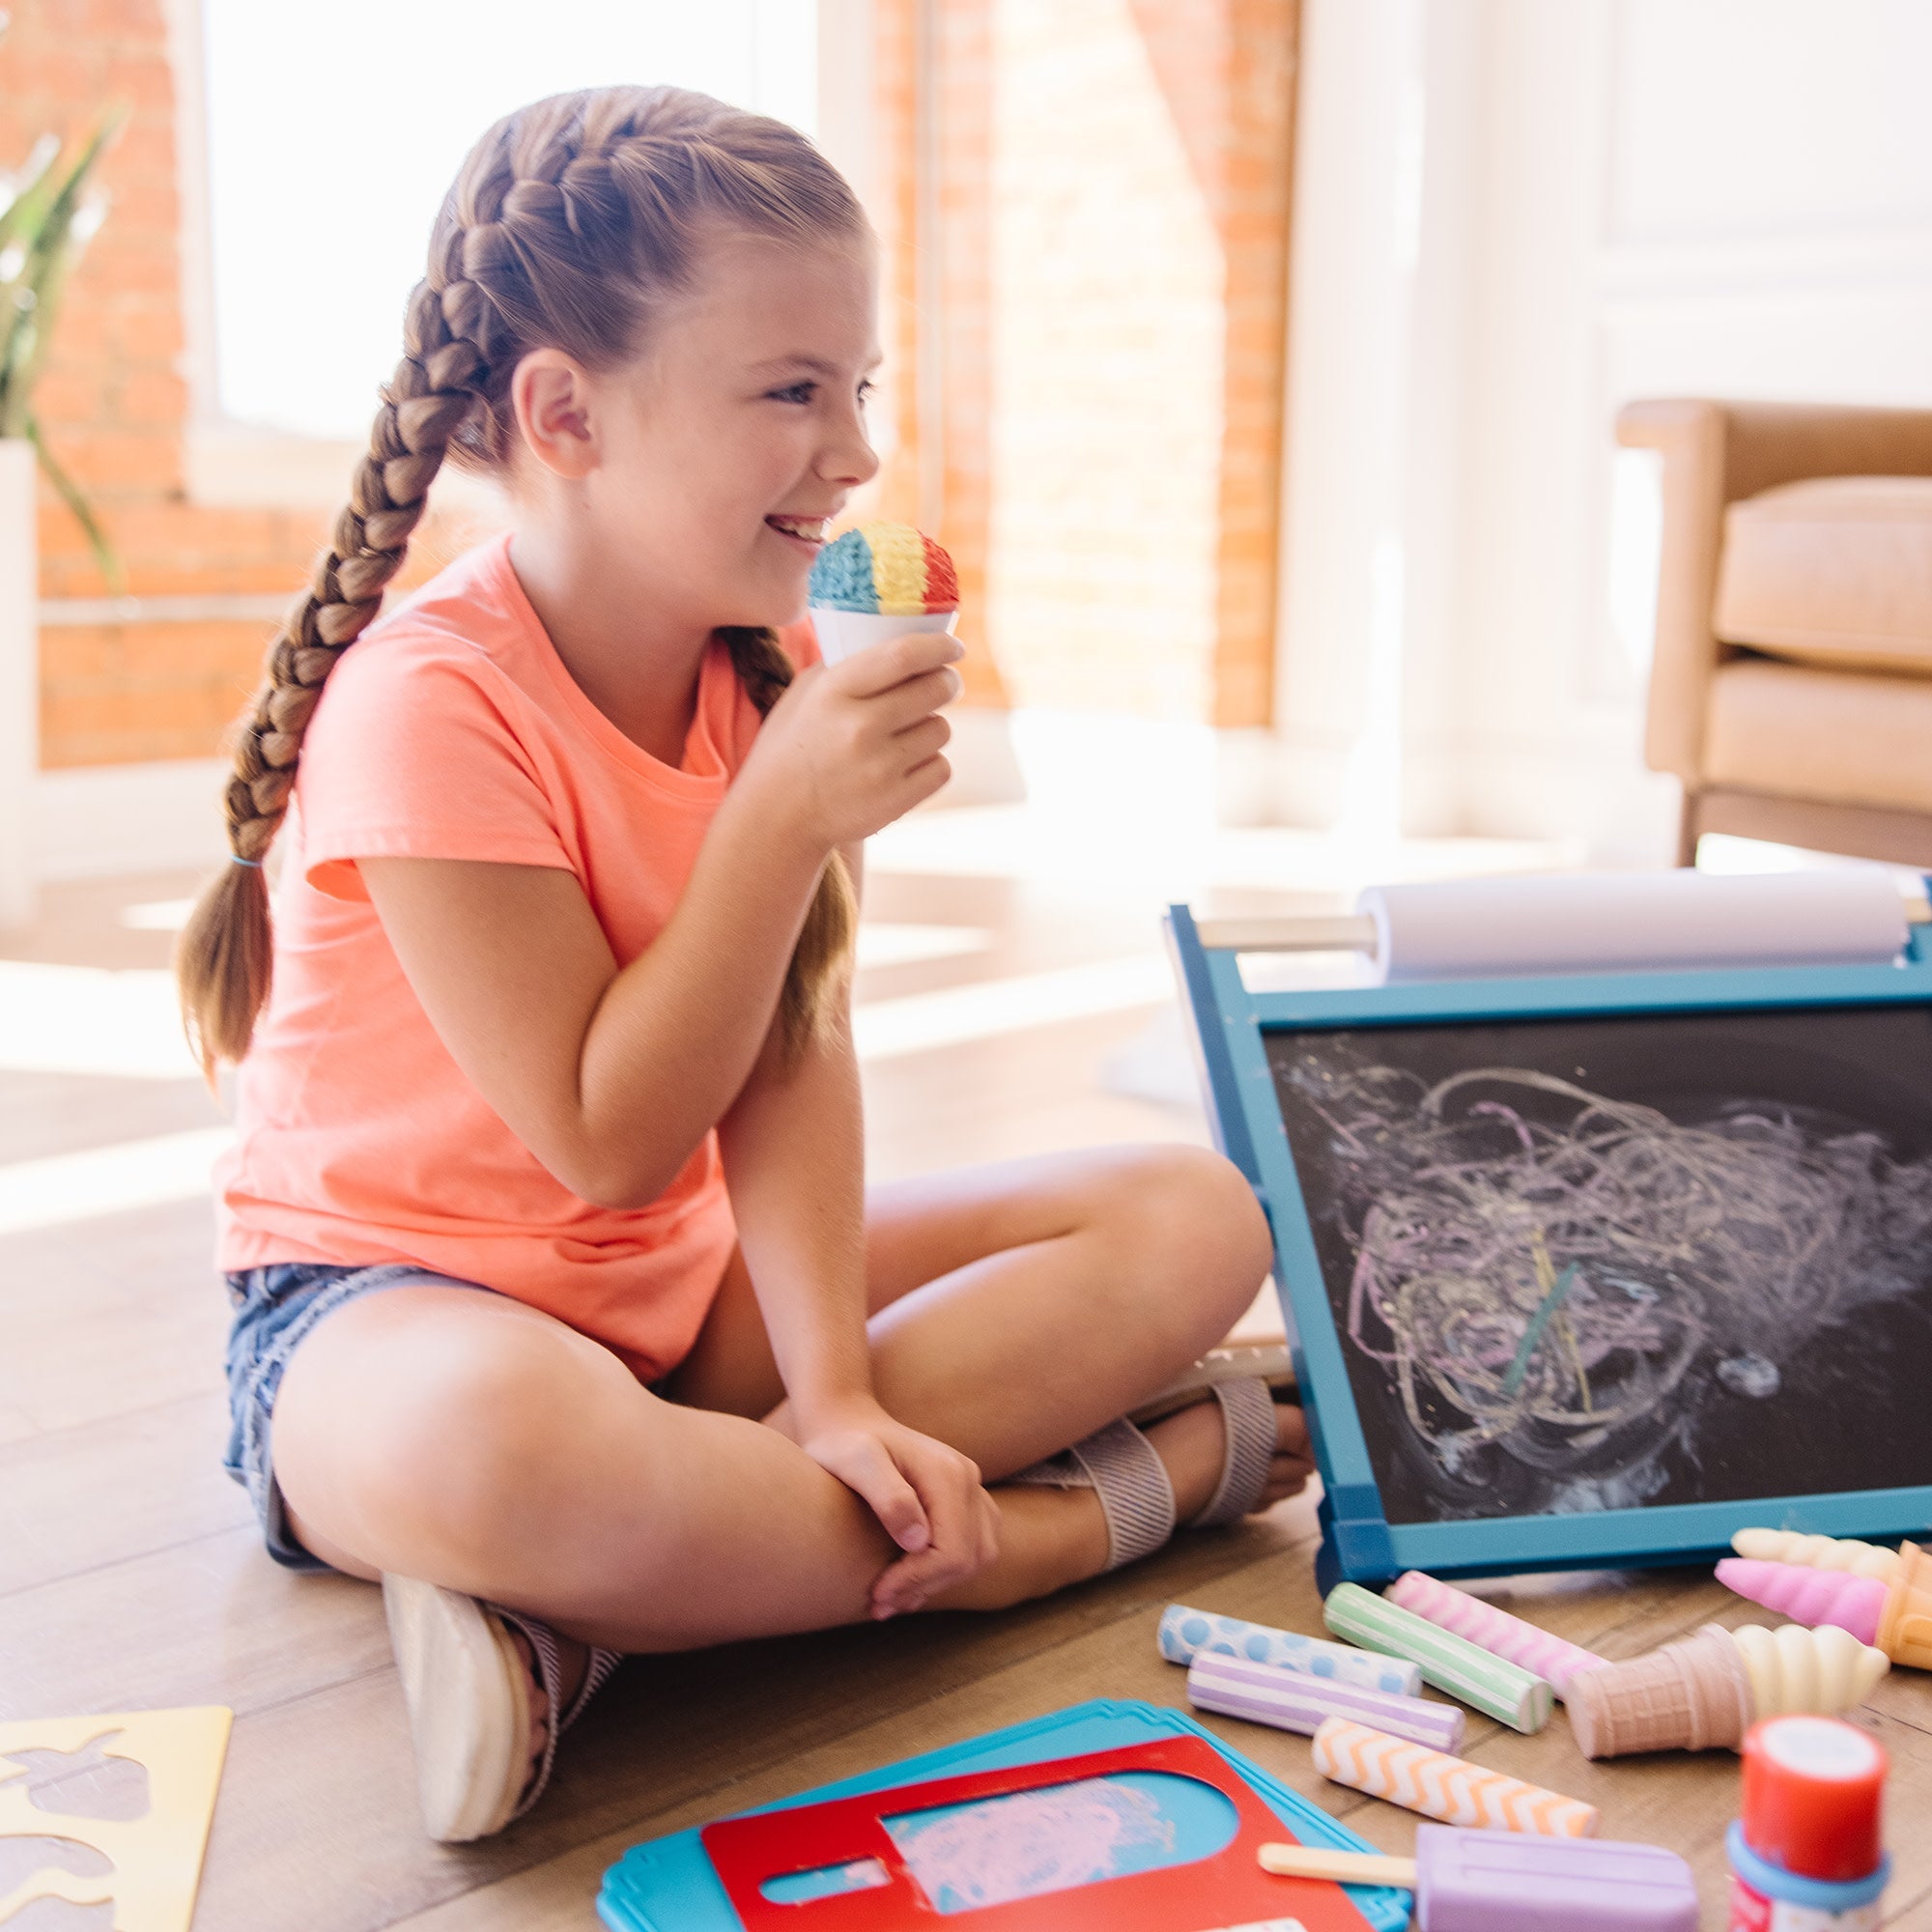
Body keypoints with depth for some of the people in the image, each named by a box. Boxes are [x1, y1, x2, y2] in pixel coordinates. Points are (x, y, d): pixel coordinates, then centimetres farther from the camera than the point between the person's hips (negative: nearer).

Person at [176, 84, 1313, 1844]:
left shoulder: (778, 668, -1)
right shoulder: (430, 705, -21)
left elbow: (796, 1062, -8)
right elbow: (610, 1140, -20)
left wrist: (831, 1383, -22)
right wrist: (784, 818, -27)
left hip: (701, 1286, 7)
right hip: (389, 1297, -7)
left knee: (1198, 1219, -7)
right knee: (496, 1438, -44)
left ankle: (597, 1604, -20)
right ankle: (1095, 1507, -21)